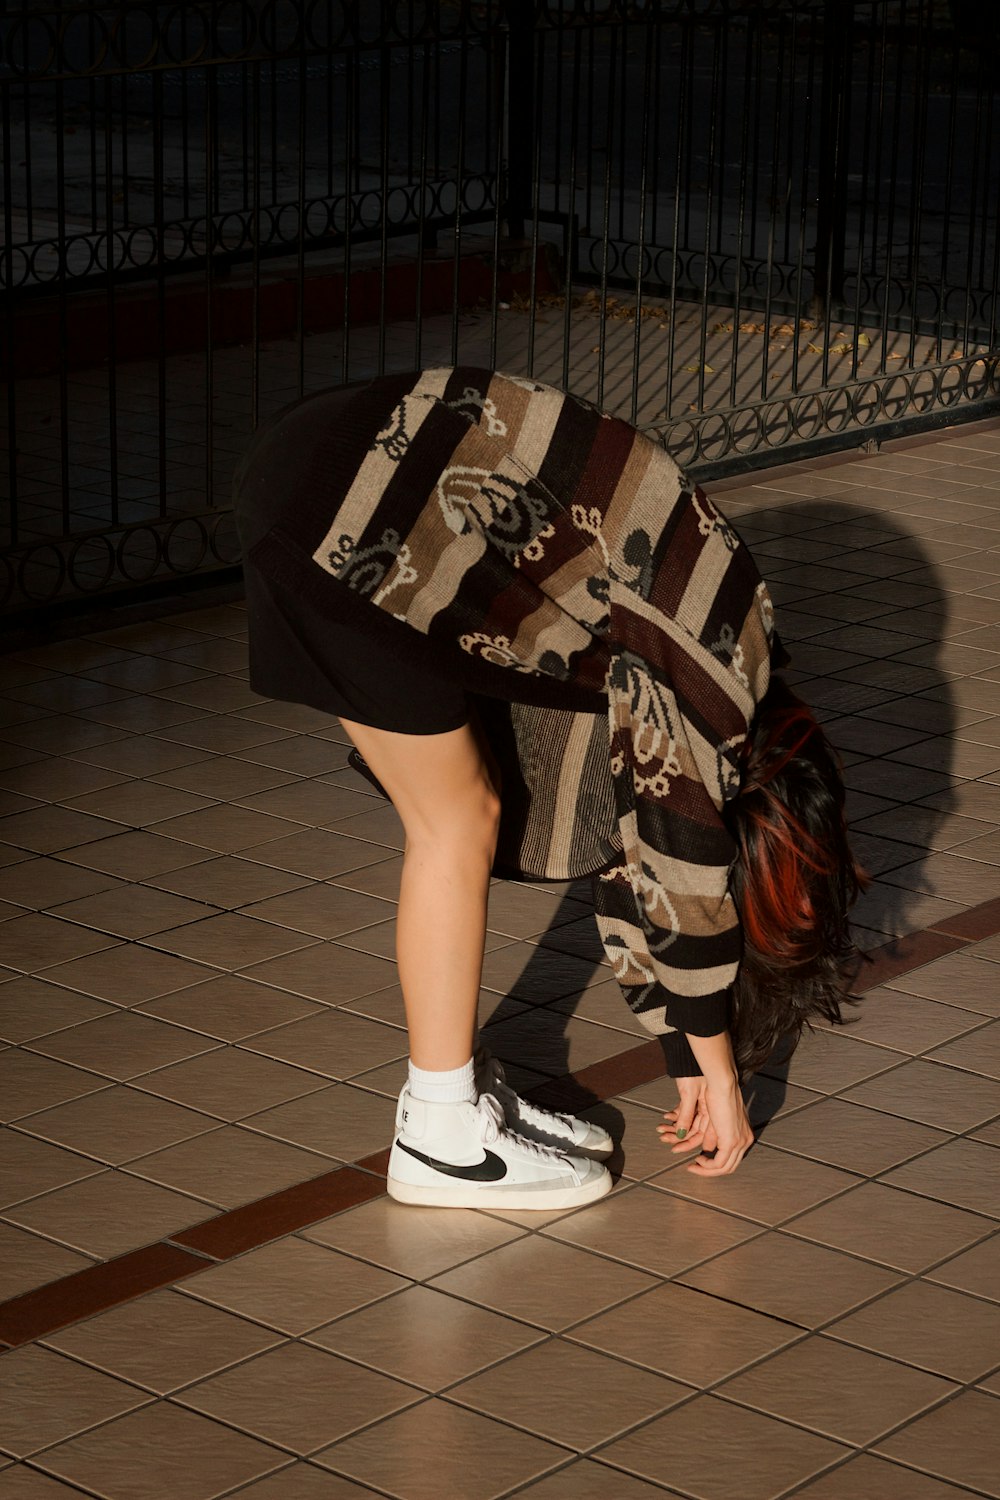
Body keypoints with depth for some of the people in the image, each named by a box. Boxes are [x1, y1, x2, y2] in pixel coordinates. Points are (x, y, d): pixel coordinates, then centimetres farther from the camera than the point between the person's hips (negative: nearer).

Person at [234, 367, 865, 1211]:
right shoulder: (699, 678, -10)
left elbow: (630, 860, 21)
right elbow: (684, 888, -4)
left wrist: (690, 1066, 26)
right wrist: (718, 1077, 10)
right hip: (346, 519, -9)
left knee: (472, 808, 13)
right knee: (457, 823, 0)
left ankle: (461, 1087, 23)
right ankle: (442, 1138, 10)